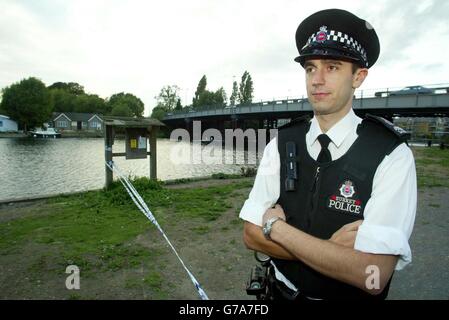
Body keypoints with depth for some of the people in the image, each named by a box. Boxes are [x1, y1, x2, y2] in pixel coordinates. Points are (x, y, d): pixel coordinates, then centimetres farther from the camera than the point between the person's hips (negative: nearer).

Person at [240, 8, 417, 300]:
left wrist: (276, 225, -22)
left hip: (353, 295, -2)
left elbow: (371, 277, -27)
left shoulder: (391, 155, -20)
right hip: (281, 291, 3)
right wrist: (332, 249, -23)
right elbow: (252, 234, -11)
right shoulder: (280, 145, -10)